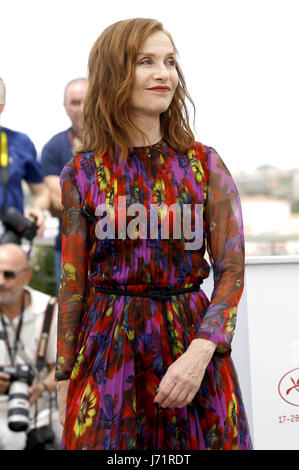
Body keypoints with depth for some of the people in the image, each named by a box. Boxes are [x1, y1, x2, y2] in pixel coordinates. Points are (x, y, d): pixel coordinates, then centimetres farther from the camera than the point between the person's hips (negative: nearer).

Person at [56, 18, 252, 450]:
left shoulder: (206, 165, -2)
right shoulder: (81, 174, -1)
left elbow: (231, 269, -3)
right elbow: (72, 282, 2)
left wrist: (200, 353, -17)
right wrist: (64, 378, 3)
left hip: (193, 338, 1)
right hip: (108, 346, 0)